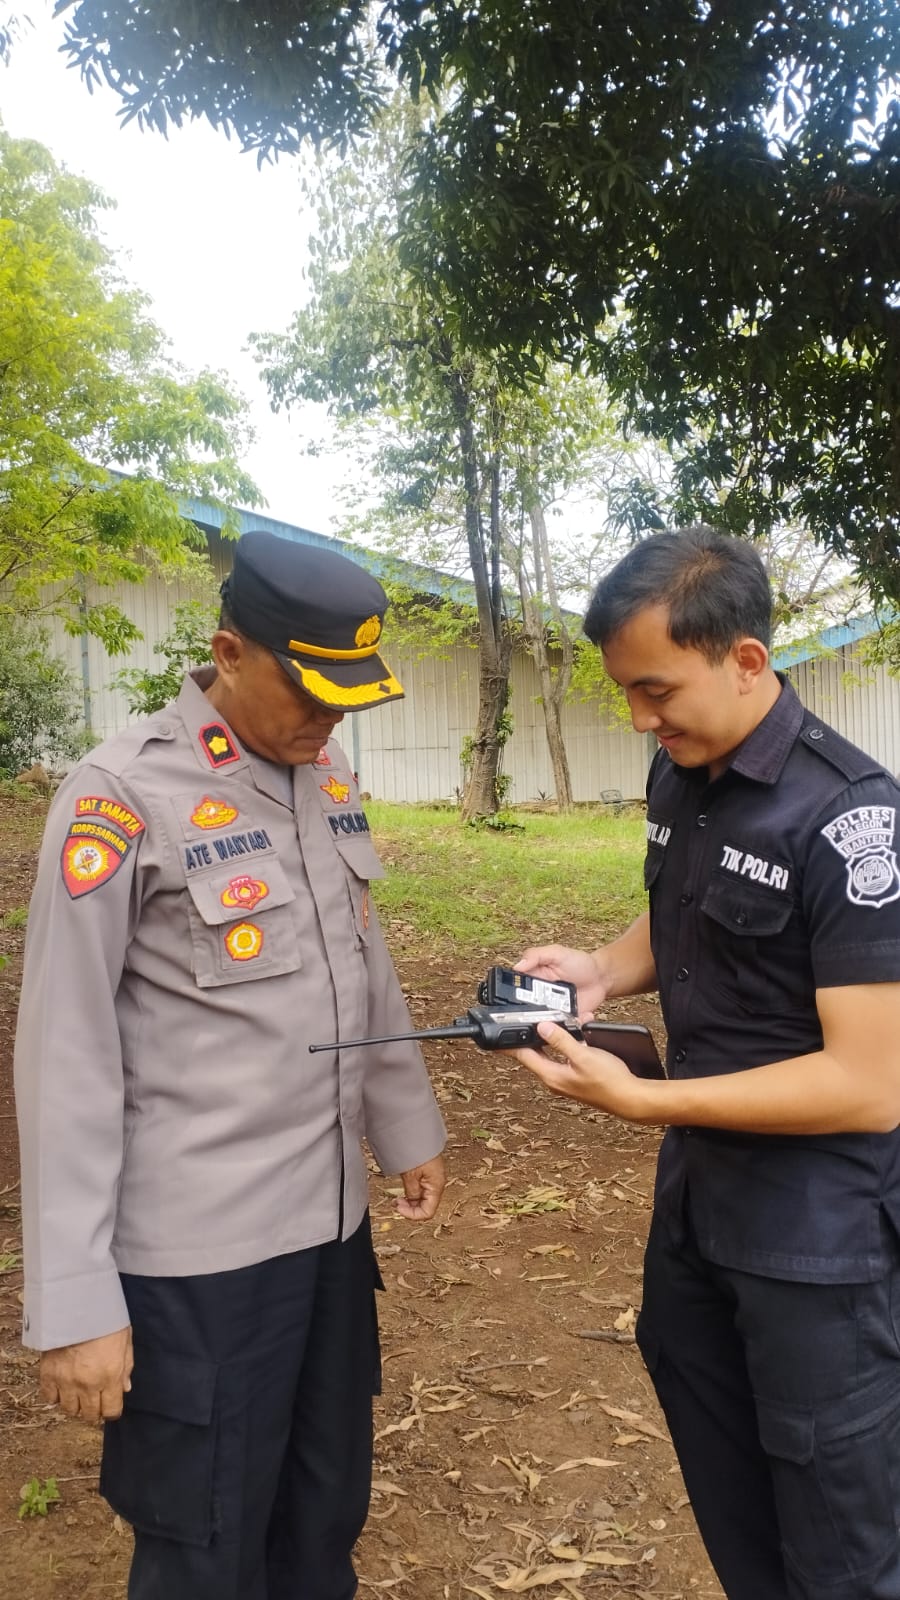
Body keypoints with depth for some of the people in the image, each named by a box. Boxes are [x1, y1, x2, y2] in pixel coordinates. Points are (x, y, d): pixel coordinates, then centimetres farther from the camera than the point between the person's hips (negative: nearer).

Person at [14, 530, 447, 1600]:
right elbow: (67, 1056, -15)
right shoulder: (121, 797, -16)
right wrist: (73, 1296, -14)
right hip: (195, 1254, -6)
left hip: (333, 1221, 6)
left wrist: (407, 1128, 19)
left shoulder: (327, 780, 5)